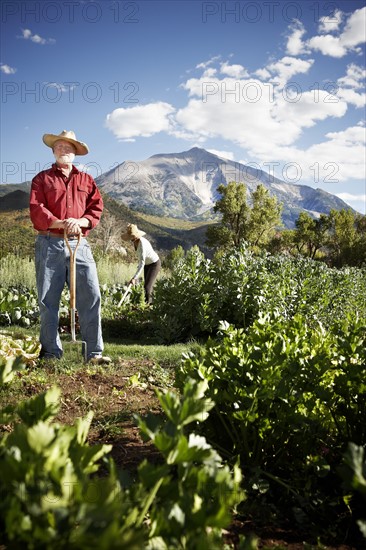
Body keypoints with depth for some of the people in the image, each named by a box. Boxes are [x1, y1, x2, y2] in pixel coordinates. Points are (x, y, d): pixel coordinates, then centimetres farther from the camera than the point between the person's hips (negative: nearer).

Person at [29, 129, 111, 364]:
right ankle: (51, 352, 11)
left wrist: (80, 222, -11)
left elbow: (97, 208, 9)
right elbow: (36, 210, -2)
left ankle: (95, 352, -4)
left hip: (79, 244, 1)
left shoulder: (86, 180, 19)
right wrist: (61, 224, -16)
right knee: (48, 300, 0)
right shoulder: (42, 178, 11)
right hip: (49, 244, -1)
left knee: (91, 295, -9)